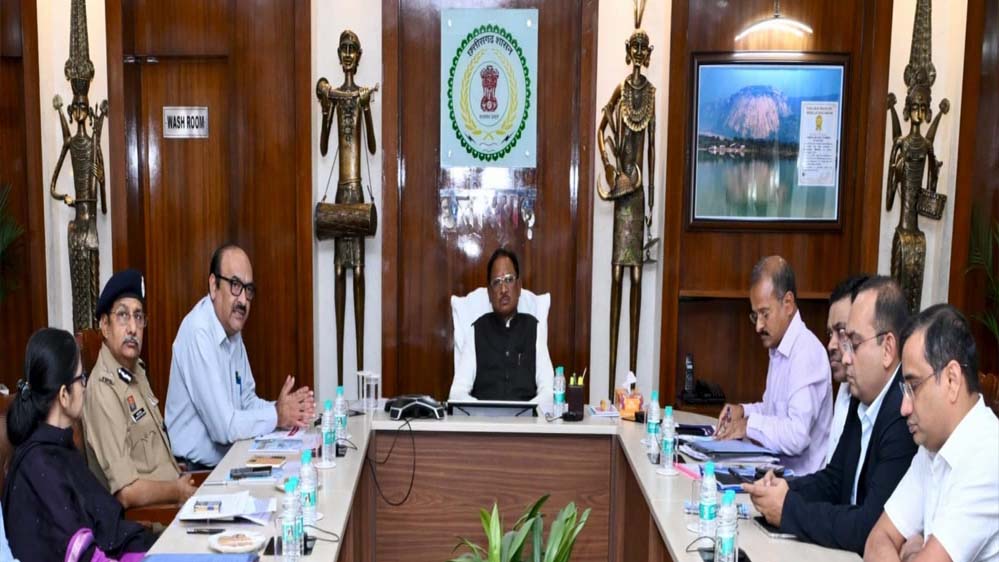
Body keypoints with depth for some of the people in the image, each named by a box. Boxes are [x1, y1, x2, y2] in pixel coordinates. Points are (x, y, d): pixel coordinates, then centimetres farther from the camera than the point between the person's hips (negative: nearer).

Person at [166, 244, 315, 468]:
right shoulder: (198, 332, -20)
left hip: (227, 462, 8)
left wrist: (286, 411, -5)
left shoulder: (233, 330, 6)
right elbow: (224, 426, -22)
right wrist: (276, 416, -10)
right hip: (195, 471, -8)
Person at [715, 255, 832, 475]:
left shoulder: (807, 352, -17)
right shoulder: (778, 348, 12)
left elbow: (798, 435, -25)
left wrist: (749, 425, -15)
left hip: (800, 479, -8)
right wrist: (744, 411, 8)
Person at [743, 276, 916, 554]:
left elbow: (870, 530, -25)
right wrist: (785, 490, -5)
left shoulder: (906, 416, -22)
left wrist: (788, 509, -16)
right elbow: (834, 479, 12)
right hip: (848, 550, 7)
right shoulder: (863, 399, 3)